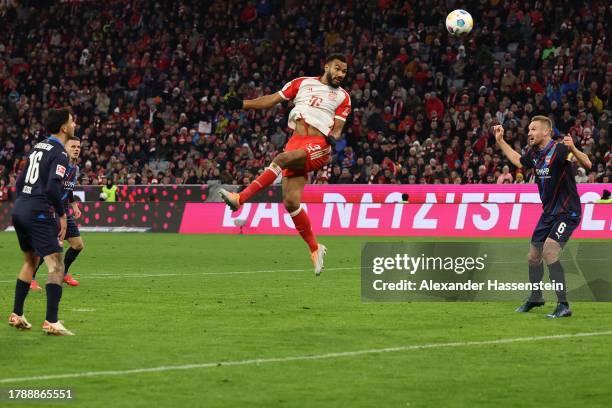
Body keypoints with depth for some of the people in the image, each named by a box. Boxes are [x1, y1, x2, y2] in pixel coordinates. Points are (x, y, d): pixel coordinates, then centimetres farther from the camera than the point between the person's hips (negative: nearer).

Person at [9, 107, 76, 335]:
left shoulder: (39, 147, 15)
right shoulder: (59, 154, -10)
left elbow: (20, 182, 18)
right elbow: (52, 188, -22)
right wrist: (61, 214, -11)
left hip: (20, 209, 9)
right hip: (39, 214, -9)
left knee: (30, 261, 23)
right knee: (56, 267, -8)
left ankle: (16, 315, 27)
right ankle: (51, 322, -15)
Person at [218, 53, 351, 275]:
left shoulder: (343, 97, 16)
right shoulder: (303, 83, 19)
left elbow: (337, 127, 9)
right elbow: (272, 99, 17)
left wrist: (333, 137, -15)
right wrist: (242, 104, 6)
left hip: (318, 146, -3)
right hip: (296, 142, 3)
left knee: (282, 159, -33)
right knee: (291, 202, -8)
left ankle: (240, 198, -38)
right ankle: (315, 249, 4)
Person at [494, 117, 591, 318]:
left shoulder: (559, 150, -19)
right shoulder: (534, 153, 5)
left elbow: (587, 164, -31)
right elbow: (519, 161, 28)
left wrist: (573, 149, -49)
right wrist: (500, 141, 26)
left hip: (567, 213, -8)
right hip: (549, 213, 8)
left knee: (549, 252, -24)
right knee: (533, 256, 14)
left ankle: (563, 305, -21)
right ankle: (535, 298, 39)